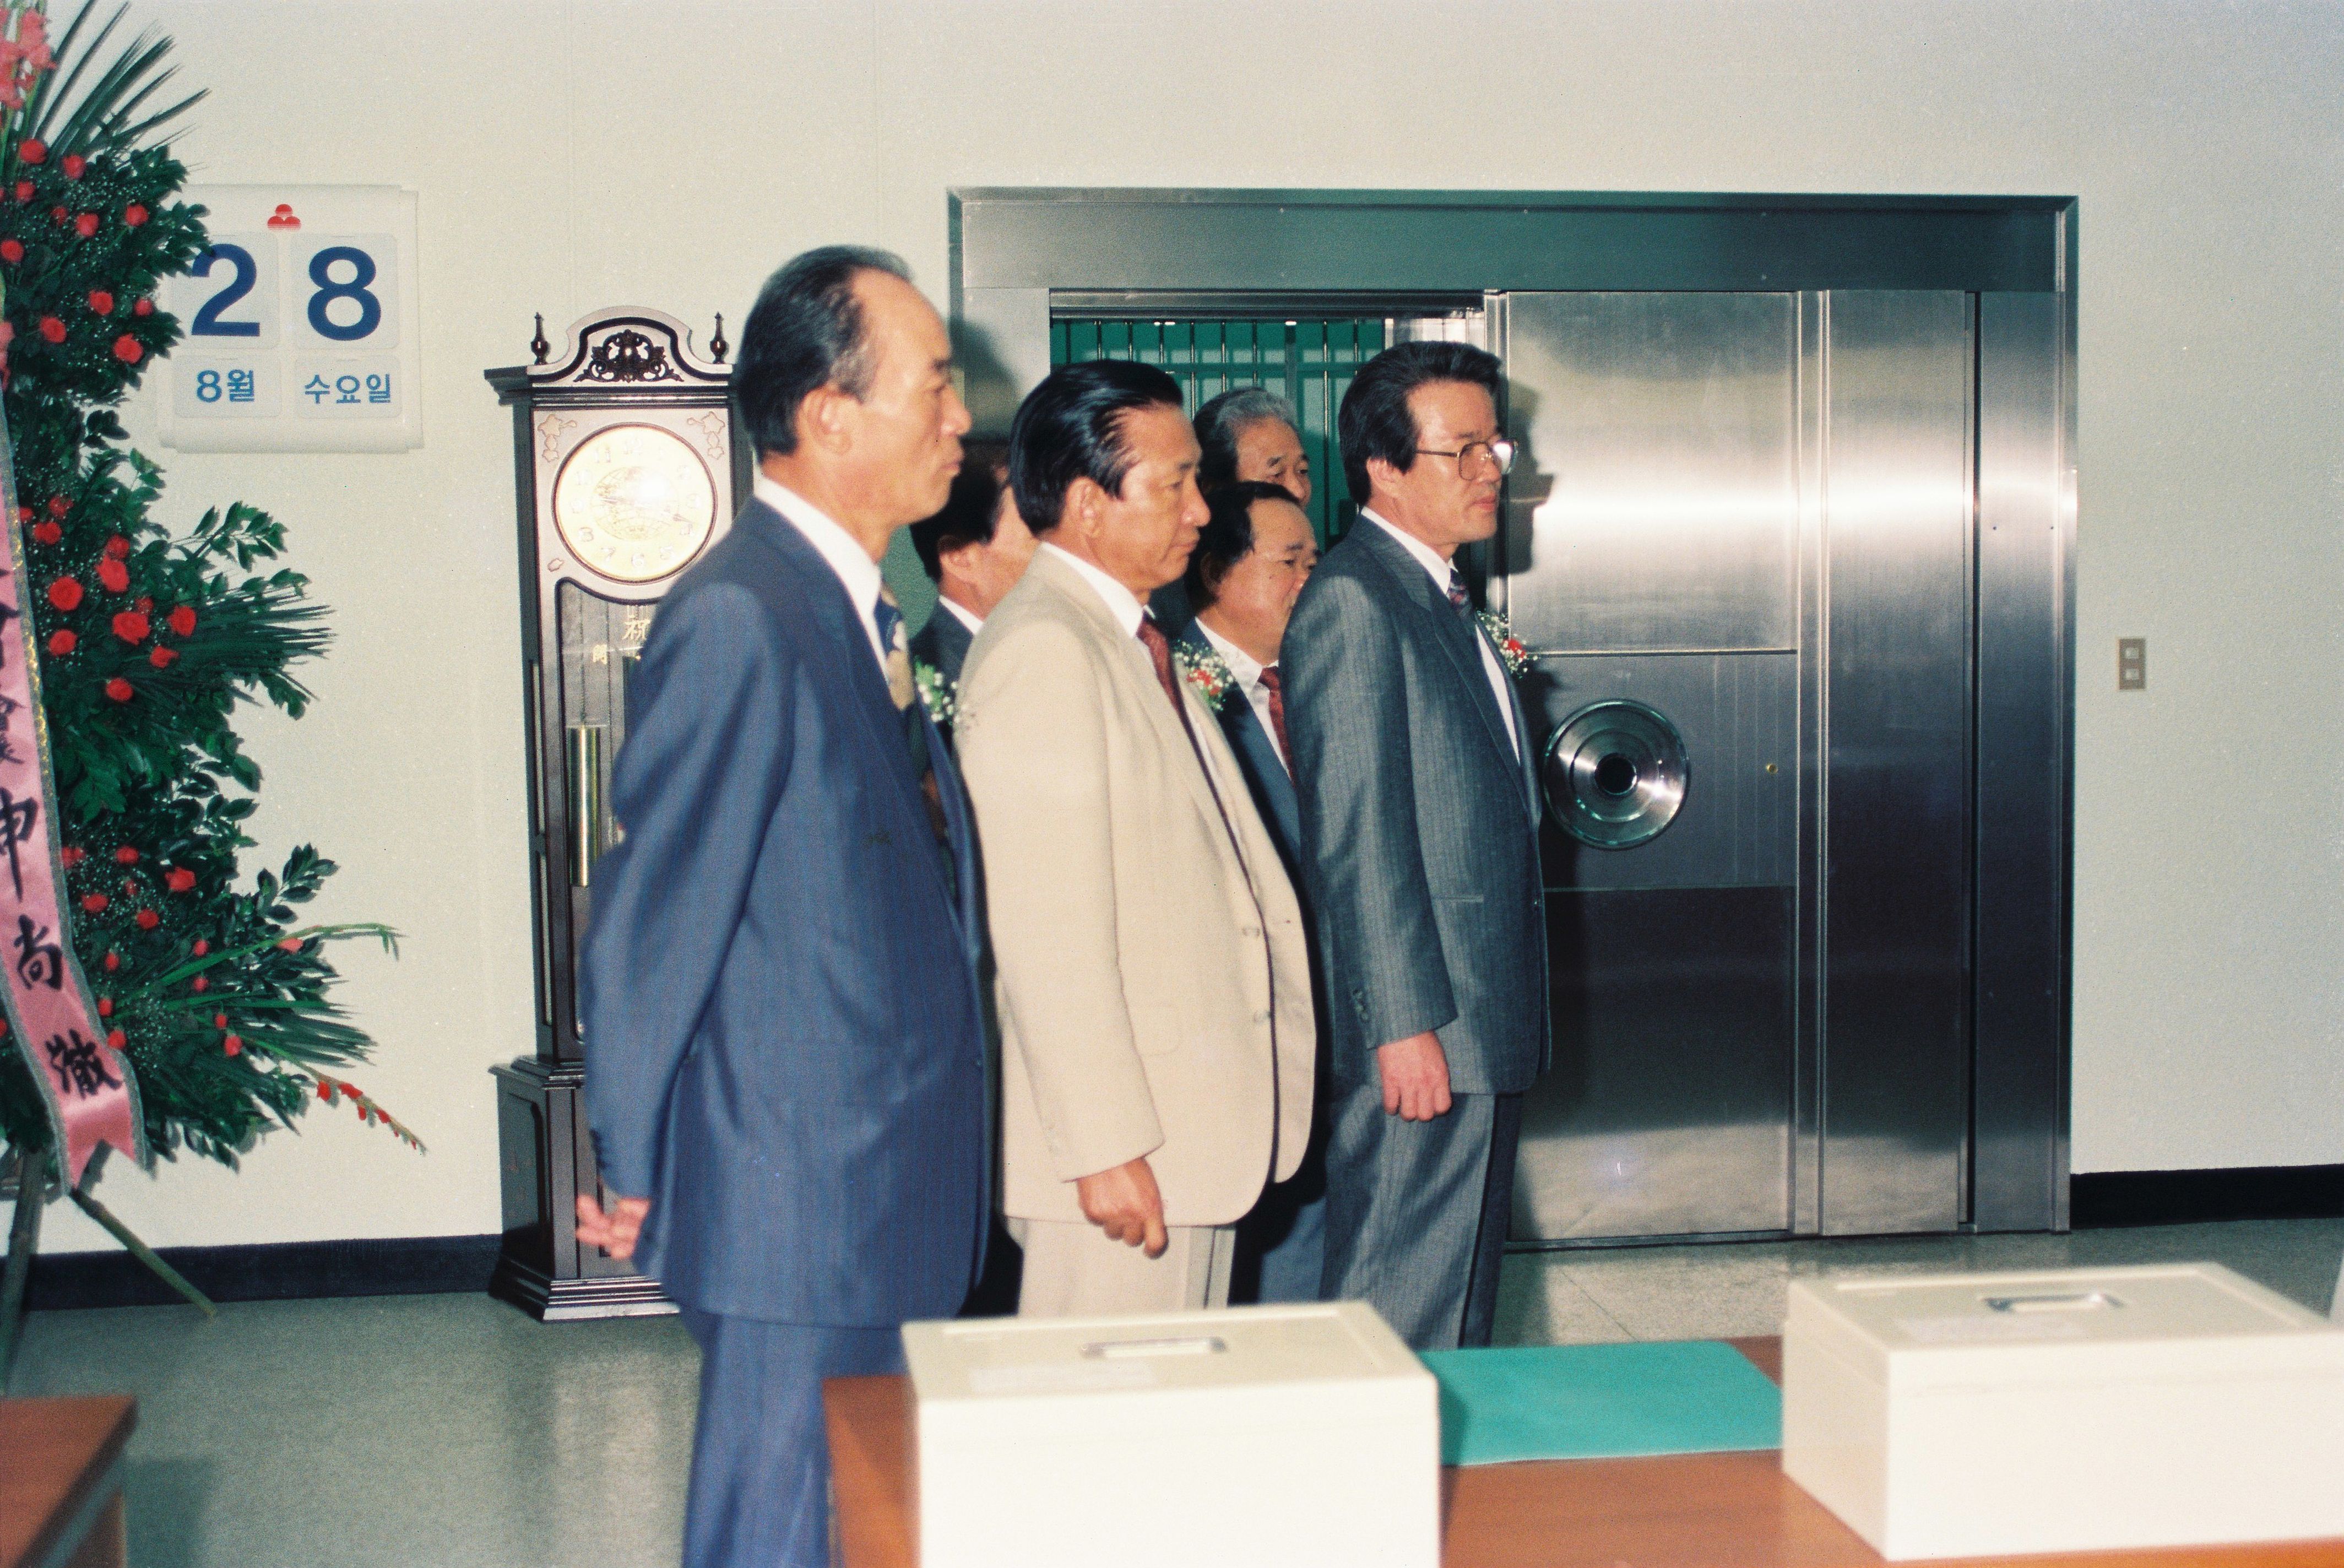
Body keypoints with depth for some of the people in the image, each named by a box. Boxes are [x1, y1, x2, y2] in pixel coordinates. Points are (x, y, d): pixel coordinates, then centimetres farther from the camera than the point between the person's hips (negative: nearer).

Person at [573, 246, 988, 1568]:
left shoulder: (860, 611, 11)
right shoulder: (738, 620, -19)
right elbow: (651, 922, -16)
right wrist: (635, 1173, -8)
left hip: (897, 1196, 9)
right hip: (798, 1209, -9)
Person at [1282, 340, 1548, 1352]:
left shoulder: (1439, 595, 18)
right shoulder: (1351, 600, -12)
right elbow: (1355, 835, -18)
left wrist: (1508, 1025, 19)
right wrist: (1405, 1024, -21)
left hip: (1482, 1030, 10)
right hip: (1420, 1037, -10)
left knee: (1461, 1315, 15)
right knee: (1400, 1335, -4)